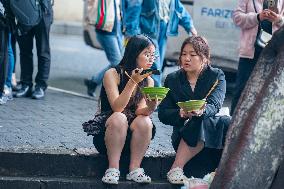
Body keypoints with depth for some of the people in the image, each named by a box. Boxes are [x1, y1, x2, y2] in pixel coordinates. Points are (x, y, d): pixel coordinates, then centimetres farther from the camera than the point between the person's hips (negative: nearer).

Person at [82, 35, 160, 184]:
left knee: (145, 121, -28)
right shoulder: (113, 74, -10)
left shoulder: (148, 81, 5)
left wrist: (150, 107, -30)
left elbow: (140, 111, -7)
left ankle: (134, 169, -21)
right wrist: (133, 82, -27)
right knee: (119, 118, -35)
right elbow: (117, 108, -20)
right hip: (107, 130, -3)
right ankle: (113, 169, -31)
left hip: (132, 137, 3)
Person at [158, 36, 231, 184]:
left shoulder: (217, 76, 3)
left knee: (230, 124, -31)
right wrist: (181, 113, -23)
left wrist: (202, 111, -40)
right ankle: (176, 169, -33)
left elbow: (215, 105, -15)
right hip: (184, 132, -1)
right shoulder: (172, 80, 7)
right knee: (199, 123, -35)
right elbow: (163, 114, -1)